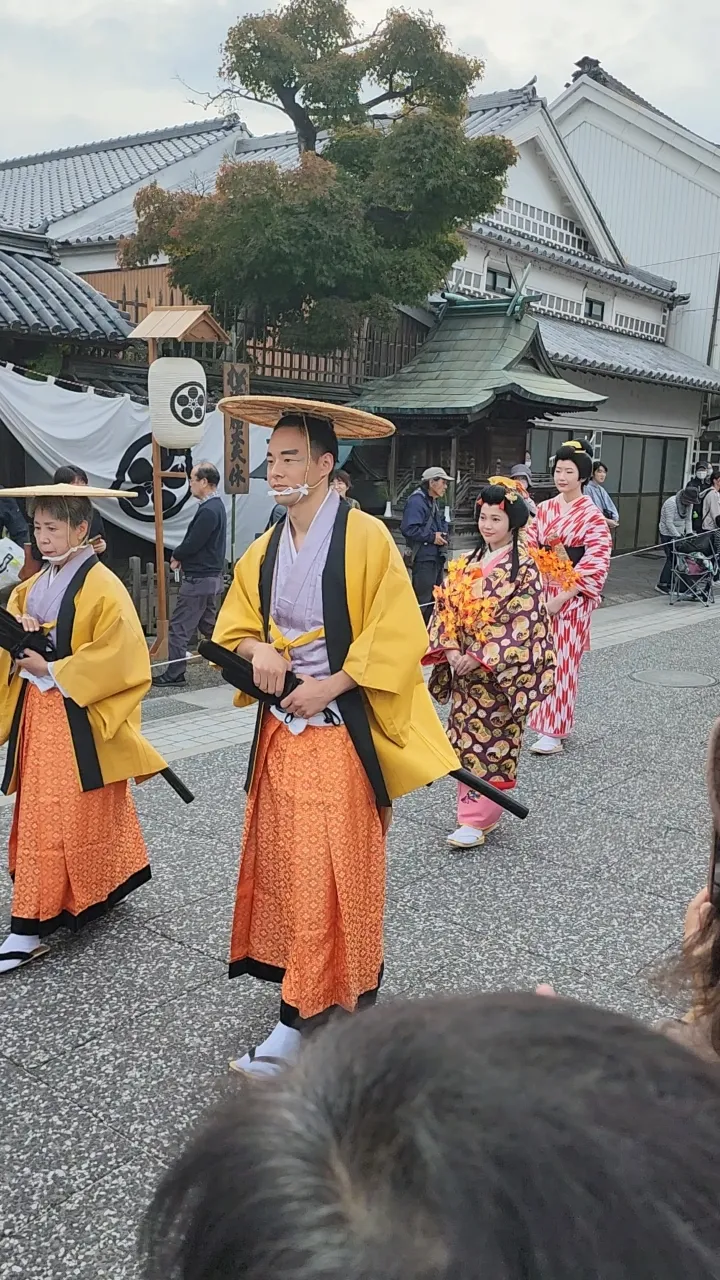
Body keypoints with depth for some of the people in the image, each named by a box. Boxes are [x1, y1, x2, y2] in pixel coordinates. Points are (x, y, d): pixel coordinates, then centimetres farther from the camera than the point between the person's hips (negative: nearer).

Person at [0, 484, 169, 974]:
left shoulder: (102, 588, -14)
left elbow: (115, 656, -19)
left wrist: (51, 670, -19)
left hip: (77, 719, -8)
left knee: (53, 817, -4)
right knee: (40, 812, 15)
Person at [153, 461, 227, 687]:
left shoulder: (208, 511, -21)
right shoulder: (217, 505, 12)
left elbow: (192, 544, -22)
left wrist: (176, 556, -2)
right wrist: (181, 557, 0)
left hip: (198, 578, -10)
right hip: (212, 577, 10)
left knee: (179, 626, -3)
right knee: (208, 624, 18)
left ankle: (174, 673, 3)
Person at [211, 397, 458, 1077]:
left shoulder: (366, 537, -10)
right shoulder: (263, 550, 9)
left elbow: (397, 634, -13)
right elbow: (235, 627, 15)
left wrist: (333, 683, -15)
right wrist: (256, 648, -7)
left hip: (341, 731, -6)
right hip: (282, 727, 6)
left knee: (331, 873, -1)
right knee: (282, 863, 11)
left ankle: (301, 1017, 9)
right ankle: (307, 987, 28)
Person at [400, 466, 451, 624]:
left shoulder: (434, 502, 16)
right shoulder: (417, 501, -15)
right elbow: (408, 528, -25)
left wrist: (442, 533, 7)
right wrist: (432, 537, -16)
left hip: (437, 557, 10)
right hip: (423, 558, -10)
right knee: (422, 601, -10)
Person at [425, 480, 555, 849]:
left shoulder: (524, 567, -10)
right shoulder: (466, 563, 7)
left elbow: (524, 622, -17)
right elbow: (446, 608, 6)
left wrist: (482, 658, -20)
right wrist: (452, 650, -10)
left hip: (502, 671, -6)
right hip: (464, 666, 6)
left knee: (492, 742, 0)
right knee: (465, 739, 11)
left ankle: (477, 819, 8)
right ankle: (477, 812, 24)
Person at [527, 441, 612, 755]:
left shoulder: (592, 516, -8)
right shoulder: (544, 509, 8)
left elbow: (596, 566, -14)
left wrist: (560, 599, -18)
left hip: (571, 599, -5)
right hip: (541, 594, 5)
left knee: (563, 663, 0)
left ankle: (555, 732, 8)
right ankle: (547, 718, 23)